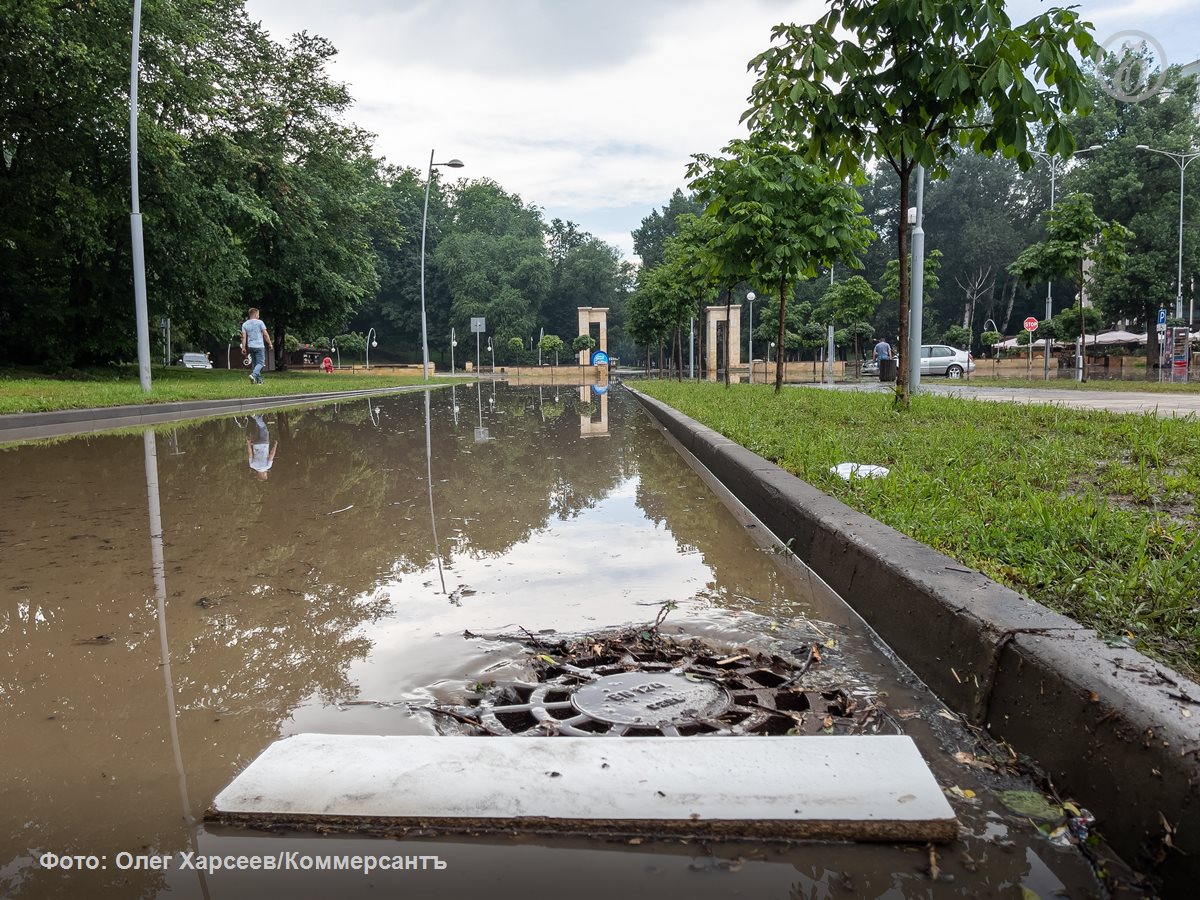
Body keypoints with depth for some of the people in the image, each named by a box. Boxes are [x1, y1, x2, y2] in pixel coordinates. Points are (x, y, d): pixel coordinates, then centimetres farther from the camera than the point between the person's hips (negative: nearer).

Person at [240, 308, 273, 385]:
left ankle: (259, 380, 15)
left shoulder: (245, 324, 7)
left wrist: (243, 347, 3)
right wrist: (270, 344, 3)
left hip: (250, 347, 5)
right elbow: (265, 334, -5)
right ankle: (253, 375, -30)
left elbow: (244, 337, 3)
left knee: (254, 363, 13)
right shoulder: (259, 322, -5)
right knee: (260, 363, -7)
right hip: (259, 346, -5)